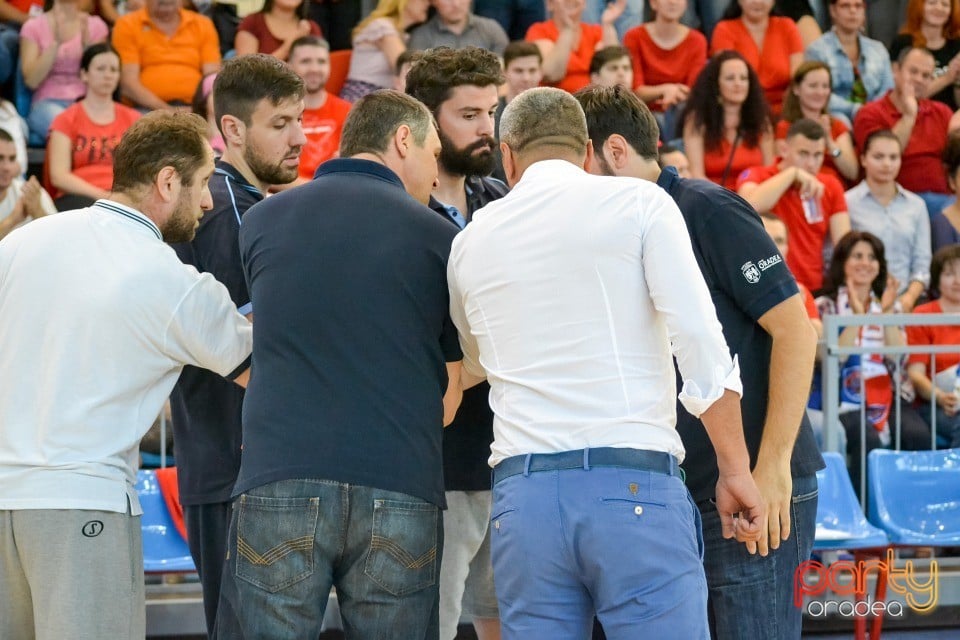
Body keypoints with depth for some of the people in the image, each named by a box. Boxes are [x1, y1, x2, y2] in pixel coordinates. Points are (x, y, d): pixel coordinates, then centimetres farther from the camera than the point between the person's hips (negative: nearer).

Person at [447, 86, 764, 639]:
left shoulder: (471, 241, 17)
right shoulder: (638, 204, 4)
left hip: (521, 494, 4)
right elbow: (700, 342, -6)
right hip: (634, 487, -4)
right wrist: (735, 469, -2)